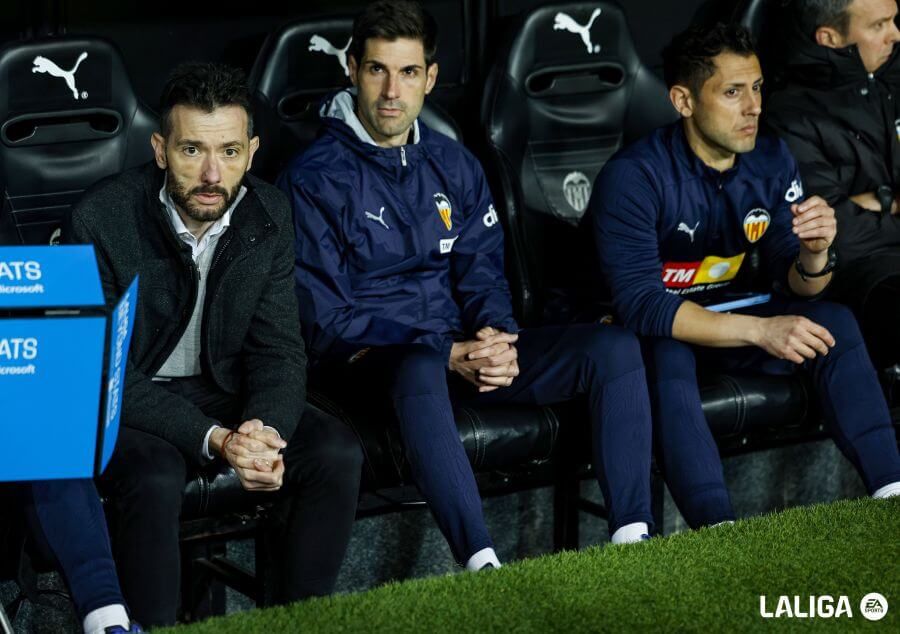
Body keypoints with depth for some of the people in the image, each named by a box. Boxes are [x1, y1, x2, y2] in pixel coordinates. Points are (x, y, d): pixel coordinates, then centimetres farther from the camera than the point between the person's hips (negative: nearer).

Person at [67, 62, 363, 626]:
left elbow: (280, 350, -4)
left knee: (338, 454, -18)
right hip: (127, 400, -4)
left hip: (225, 391, 5)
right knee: (156, 479, -36)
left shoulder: (269, 214, -7)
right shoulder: (102, 220, -21)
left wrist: (262, 431, -26)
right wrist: (215, 440, -31)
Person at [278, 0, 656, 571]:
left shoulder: (454, 165, 13)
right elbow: (328, 321, -10)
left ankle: (632, 539, -19)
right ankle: (483, 565, -47)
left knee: (615, 347, -13)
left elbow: (483, 273, 14)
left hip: (465, 351, 6)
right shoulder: (313, 180, -6)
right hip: (371, 363, -6)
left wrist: (497, 337, -12)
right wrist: (448, 354, -19)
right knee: (421, 370, -43)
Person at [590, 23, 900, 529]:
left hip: (724, 311, 6)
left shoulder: (772, 161, -5)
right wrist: (759, 330, -36)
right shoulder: (634, 176, -24)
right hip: (646, 329, -6)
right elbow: (641, 304, -30)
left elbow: (794, 285, -4)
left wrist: (815, 255, -30)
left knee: (834, 322, -16)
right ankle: (722, 532, -48)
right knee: (669, 355, -38)